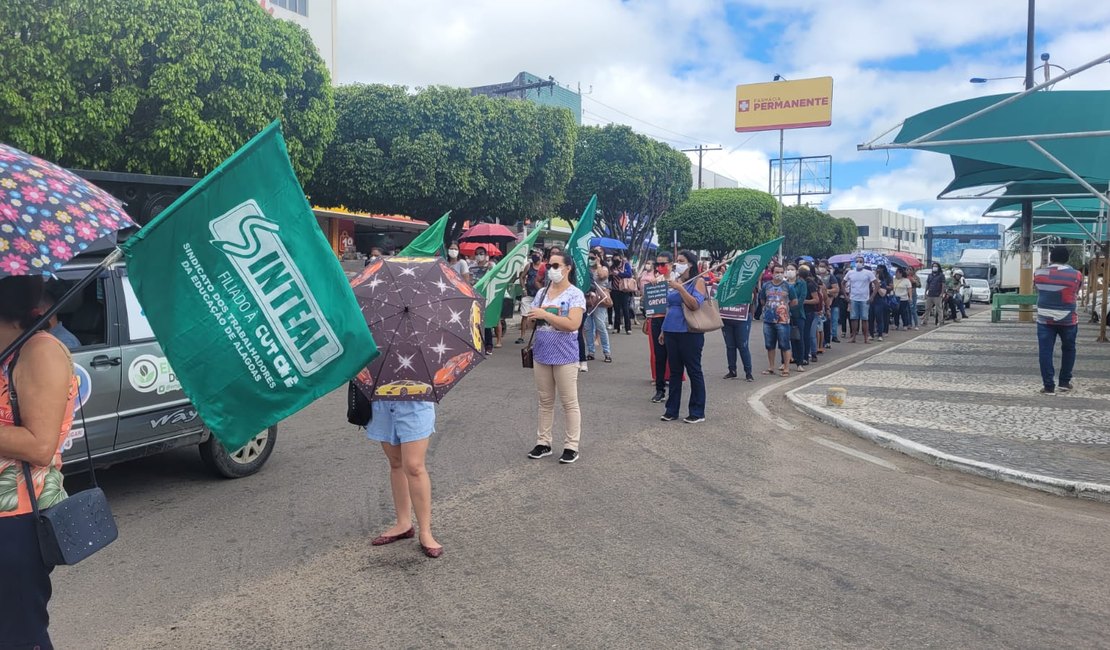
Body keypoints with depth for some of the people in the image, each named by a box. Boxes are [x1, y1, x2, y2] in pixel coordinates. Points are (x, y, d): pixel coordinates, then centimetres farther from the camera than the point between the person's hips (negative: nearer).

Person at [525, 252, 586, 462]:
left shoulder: (575, 294, -9)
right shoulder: (541, 293, 9)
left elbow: (573, 324, -21)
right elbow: (533, 321, 15)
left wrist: (545, 314, -23)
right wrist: (532, 318, -9)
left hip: (565, 356, -6)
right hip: (541, 354, 6)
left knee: (569, 402, 2)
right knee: (545, 401, 14)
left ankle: (572, 446, 10)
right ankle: (543, 442, 23)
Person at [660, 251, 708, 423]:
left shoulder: (698, 281, -4)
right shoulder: (674, 281, 13)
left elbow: (695, 305, -18)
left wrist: (680, 288, -21)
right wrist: (664, 330, 19)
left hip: (689, 333, -6)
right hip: (671, 332, 6)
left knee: (694, 372, 1)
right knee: (674, 371, 11)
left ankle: (697, 412, 8)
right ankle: (672, 410, 19)